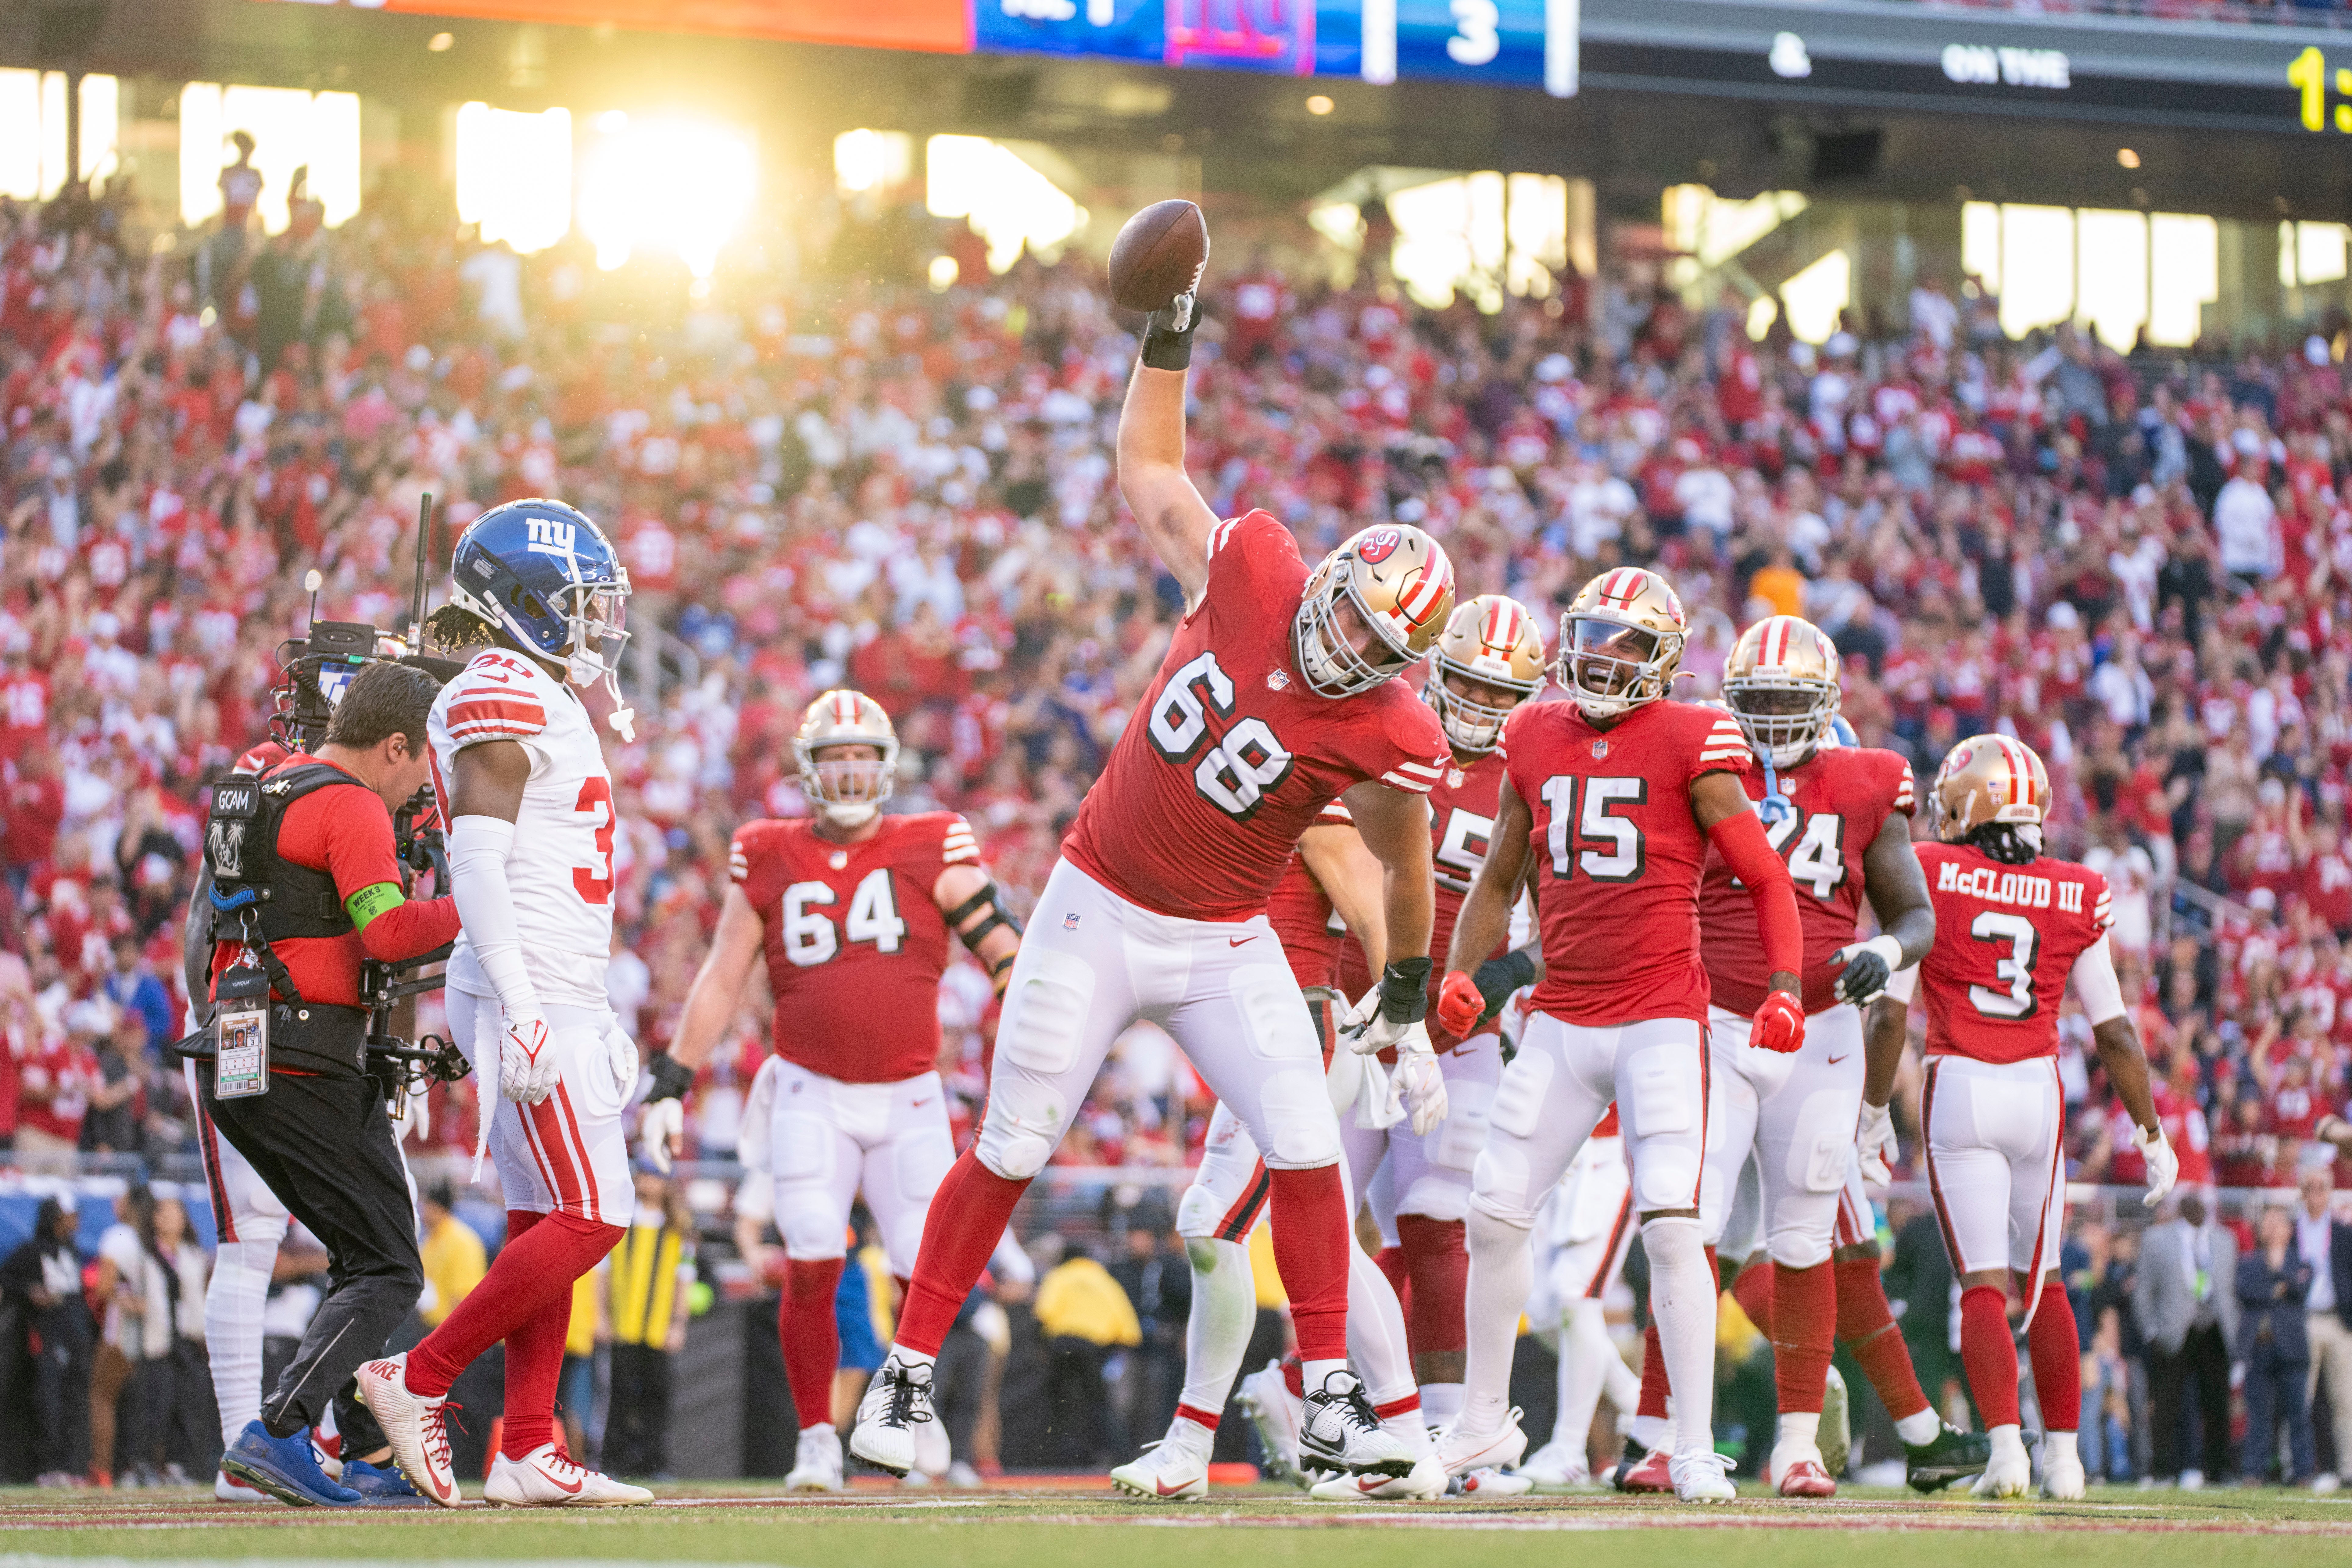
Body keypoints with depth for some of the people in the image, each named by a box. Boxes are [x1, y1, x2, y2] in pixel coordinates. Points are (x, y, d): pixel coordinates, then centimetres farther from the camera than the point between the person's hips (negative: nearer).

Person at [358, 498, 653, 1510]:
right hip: (526, 1000, -10)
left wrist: (592, 1015, 23)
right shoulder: (501, 697, -12)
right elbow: (479, 868, -19)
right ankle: (417, 1381, -5)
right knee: (588, 1219, -11)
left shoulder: (544, 698, 19)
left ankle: (528, 1453, 8)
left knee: (546, 1222, 8)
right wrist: (523, 1016, -24)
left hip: (552, 1000, 10)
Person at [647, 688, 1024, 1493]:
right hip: (812, 1096, 0)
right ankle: (817, 1440, 2)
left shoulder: (931, 853, 0)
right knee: (811, 1269, -12)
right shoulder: (769, 860, 4)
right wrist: (670, 1085, 4)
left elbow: (1003, 950, -2)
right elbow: (721, 980, 7)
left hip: (908, 1098, 0)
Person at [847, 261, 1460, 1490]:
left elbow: (1407, 882, -1)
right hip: (1098, 910, 1)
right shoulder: (1247, 569, -14)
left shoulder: (1387, 741, -18)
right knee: (1009, 1154, 4)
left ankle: (1330, 1402, 0)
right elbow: (1148, 472, 5)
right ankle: (907, 1373, 16)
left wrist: (1406, 1009, 5)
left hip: (1223, 946, -1)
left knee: (1306, 1151, -11)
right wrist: (1168, 340, 3)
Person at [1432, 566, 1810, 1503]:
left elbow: (1764, 878, -3)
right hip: (1561, 1021, 5)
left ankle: (1696, 1450, -5)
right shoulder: (1535, 740, 8)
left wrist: (1783, 989, -16)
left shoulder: (1690, 745, -7)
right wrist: (1462, 972, 6)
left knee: (1671, 1229, -12)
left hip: (1661, 1021, -5)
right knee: (1495, 1213, 6)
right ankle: (1484, 1421, 23)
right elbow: (1500, 879, 20)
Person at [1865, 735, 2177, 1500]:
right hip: (2039, 1091, 2)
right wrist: (2151, 1133, 14)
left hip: (1959, 1091, -2)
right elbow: (2113, 1031, 5)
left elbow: (1890, 1014, -4)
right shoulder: (2076, 896, 2)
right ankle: (2063, 1456, 16)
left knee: (1984, 1283, 0)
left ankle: (2005, 1447, -15)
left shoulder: (1929, 878, -4)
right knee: (2043, 1280, 16)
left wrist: (1875, 1110, 8)